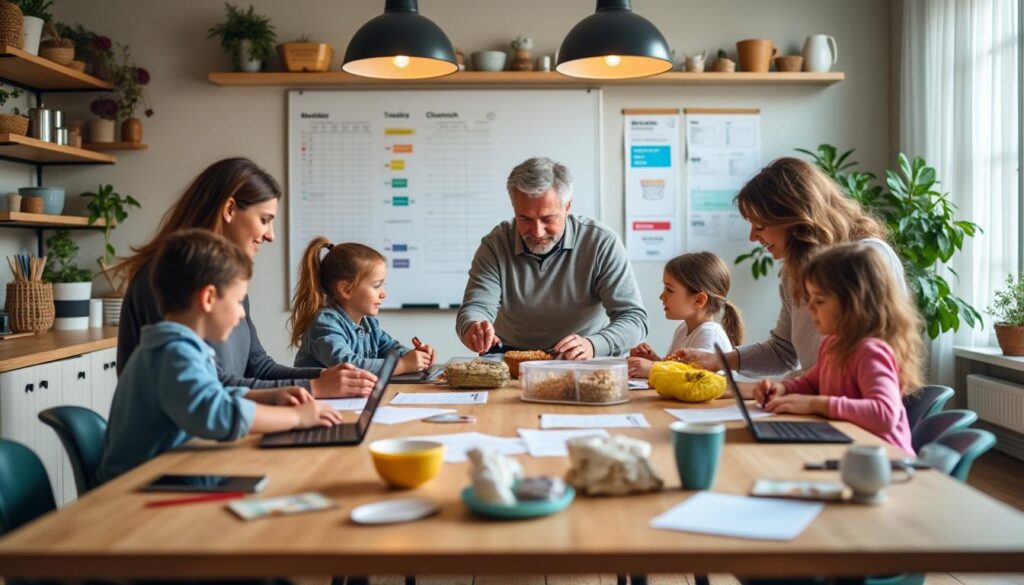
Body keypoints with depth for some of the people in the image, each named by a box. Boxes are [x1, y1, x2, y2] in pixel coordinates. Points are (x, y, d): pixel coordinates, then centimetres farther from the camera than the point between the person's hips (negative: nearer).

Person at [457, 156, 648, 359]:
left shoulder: (602, 243, -13)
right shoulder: (495, 245, -6)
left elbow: (634, 318, -16)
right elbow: (475, 307, -12)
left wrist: (592, 345, -36)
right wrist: (473, 328, -38)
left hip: (583, 366, -1)